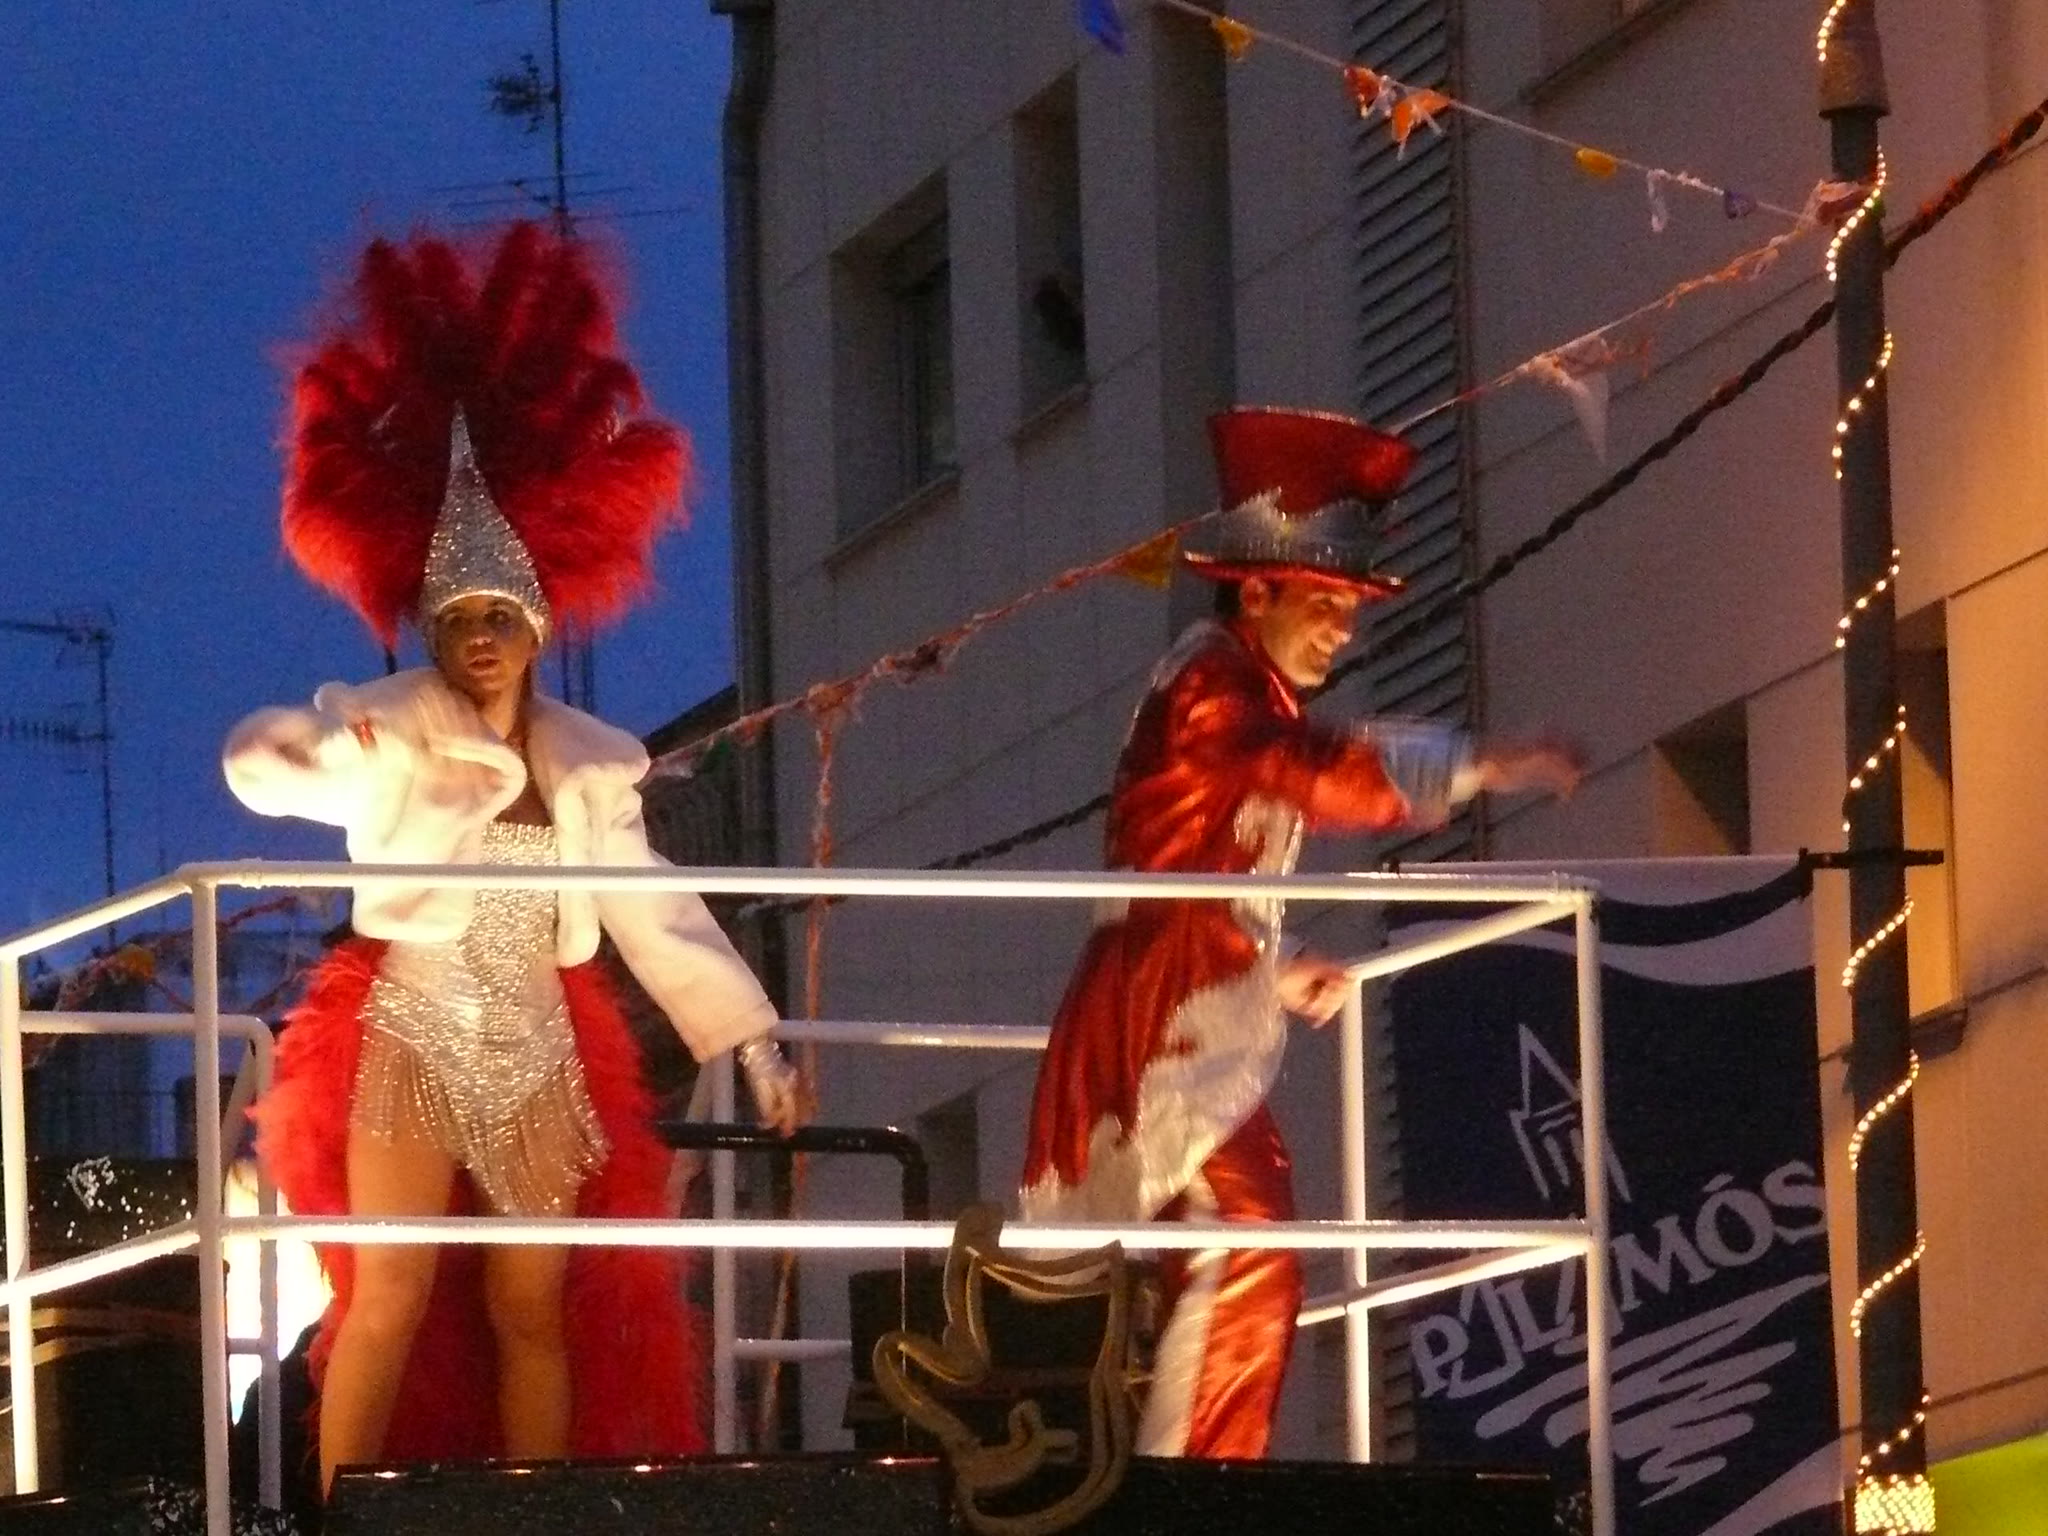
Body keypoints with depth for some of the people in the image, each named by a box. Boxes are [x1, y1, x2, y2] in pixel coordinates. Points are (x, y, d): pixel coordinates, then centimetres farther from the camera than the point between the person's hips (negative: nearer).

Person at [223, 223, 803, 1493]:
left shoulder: (592, 763, 10)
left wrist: (752, 1036, 6)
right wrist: (333, 763, -44)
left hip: (539, 1053, 4)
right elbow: (264, 762, -20)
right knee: (394, 1295, -13)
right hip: (410, 1038, -4)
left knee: (537, 1309, 3)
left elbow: (656, 910, 12)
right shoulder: (386, 730, -3)